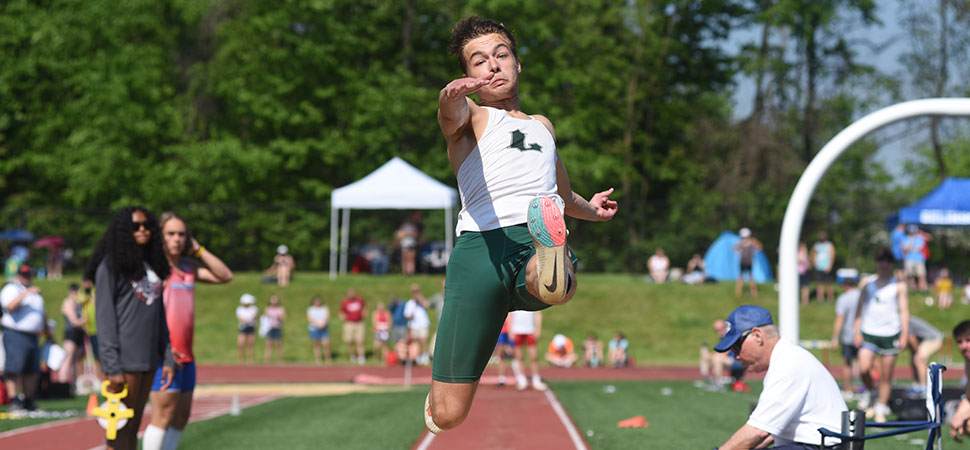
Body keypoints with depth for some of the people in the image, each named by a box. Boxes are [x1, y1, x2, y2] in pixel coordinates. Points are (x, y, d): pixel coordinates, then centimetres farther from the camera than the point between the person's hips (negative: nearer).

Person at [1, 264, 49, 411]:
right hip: (15, 335, -8)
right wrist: (26, 293, -28)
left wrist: (47, 332, 26)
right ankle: (13, 400, -13)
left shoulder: (34, 292, 24)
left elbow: (42, 313, 30)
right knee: (14, 369, -13)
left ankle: (28, 402, 14)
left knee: (33, 371, 7)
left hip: (33, 337, 8)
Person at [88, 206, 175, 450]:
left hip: (148, 359, 7)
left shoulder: (153, 267, 17)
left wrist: (168, 358, 11)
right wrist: (112, 367, -16)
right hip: (125, 360, -7)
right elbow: (104, 317, -9)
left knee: (133, 429, 9)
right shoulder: (111, 265, -4)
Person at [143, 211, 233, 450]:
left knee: (182, 416, 11)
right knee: (163, 415, -9)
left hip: (185, 354, 8)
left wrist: (198, 249, 5)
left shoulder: (187, 267, 14)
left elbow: (225, 275, 12)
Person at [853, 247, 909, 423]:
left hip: (890, 334, -1)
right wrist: (857, 331, 4)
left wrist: (904, 334, -7)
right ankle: (871, 392, 15)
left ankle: (881, 410, 12)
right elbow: (860, 307, 12)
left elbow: (904, 310, 3)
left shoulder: (899, 286, 5)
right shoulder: (867, 284, 9)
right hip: (869, 332, 1)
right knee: (864, 369, -15)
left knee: (886, 375, 1)